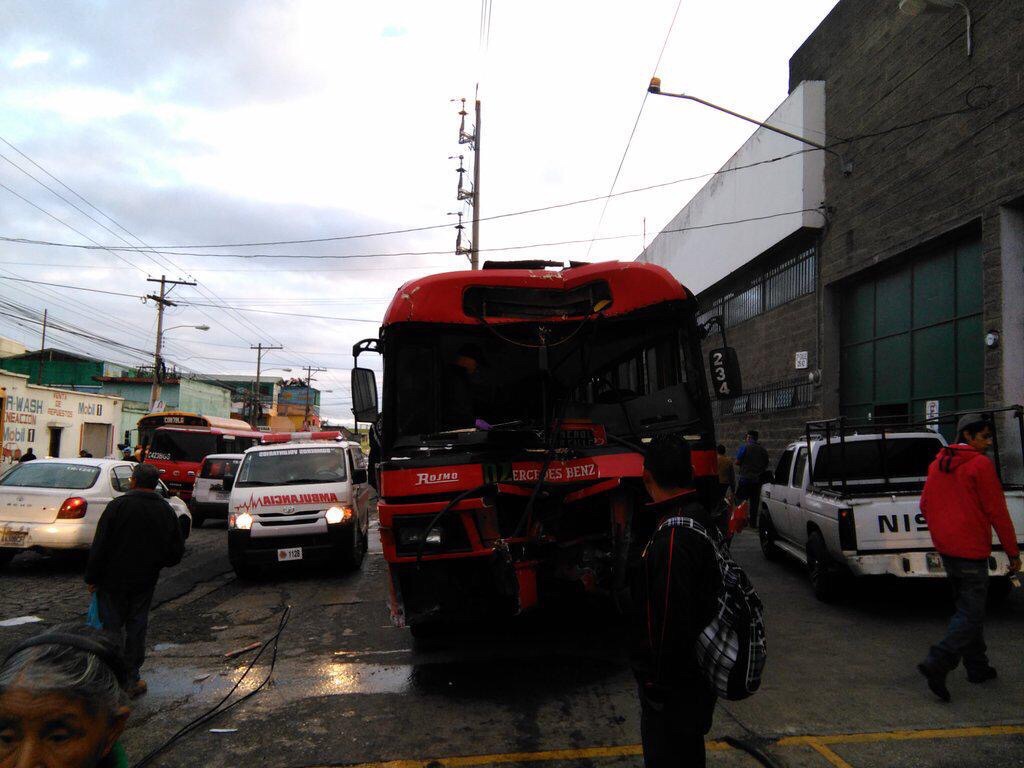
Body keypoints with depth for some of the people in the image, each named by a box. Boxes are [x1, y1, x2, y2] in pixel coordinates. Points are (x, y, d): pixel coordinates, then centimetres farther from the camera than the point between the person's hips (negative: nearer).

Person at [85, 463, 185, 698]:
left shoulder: (118, 505, -11)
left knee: (111, 627, 6)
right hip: (145, 582, 3)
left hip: (113, 581, -3)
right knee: (136, 630, 10)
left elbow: (99, 546, -11)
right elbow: (177, 552, 6)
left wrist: (92, 577, -3)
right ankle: (132, 679, 14)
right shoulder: (166, 511, 2)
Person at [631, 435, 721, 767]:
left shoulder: (672, 537, -29)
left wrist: (657, 684, -18)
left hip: (674, 688, -9)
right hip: (693, 676, 9)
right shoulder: (699, 518, 4)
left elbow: (671, 621, -28)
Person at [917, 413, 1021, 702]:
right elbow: (997, 512, -11)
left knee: (967, 608, 18)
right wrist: (1013, 552, -5)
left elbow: (925, 505, 17)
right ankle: (937, 664, -17)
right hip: (971, 550, -8)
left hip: (946, 549, 8)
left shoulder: (937, 464, 12)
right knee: (971, 614, -6)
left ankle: (977, 667, 25)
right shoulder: (980, 464, -11)